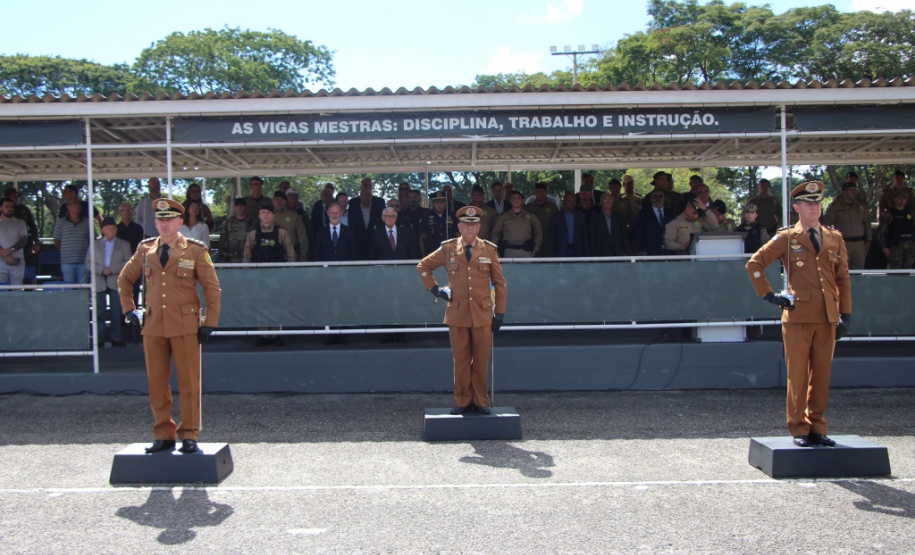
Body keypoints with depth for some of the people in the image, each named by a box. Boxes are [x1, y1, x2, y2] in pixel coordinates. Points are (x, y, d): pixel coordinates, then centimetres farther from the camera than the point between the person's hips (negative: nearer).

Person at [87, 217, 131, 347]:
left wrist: (112, 269, -12)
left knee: (116, 312, 0)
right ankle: (99, 339, 4)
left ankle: (115, 338, 5)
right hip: (99, 282, 1)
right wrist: (101, 270, -10)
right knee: (99, 312, 0)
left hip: (116, 282, -1)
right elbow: (88, 262, 7)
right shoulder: (95, 244, 15)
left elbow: (128, 263, 0)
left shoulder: (124, 244, 11)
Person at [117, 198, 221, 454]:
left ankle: (189, 435, 9)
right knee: (157, 383, 6)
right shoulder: (145, 250, 10)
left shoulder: (195, 250, 0)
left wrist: (210, 323, -5)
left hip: (185, 326, -3)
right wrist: (128, 309, 14)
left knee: (189, 383, 0)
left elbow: (212, 287, 1)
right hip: (153, 326, 3)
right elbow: (124, 279, 24)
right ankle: (163, 435, 16)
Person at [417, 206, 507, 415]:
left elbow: (499, 283, 8)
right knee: (460, 360, 4)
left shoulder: (490, 249, 5)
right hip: (457, 315, 0)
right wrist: (434, 289, 4)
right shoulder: (448, 248, 4)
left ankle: (481, 401, 14)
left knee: (481, 360, 4)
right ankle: (462, 401, 13)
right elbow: (423, 266, 15)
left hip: (483, 315, 0)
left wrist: (500, 312, 3)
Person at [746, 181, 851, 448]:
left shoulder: (835, 239, 13)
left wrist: (846, 315, 8)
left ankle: (816, 428, 17)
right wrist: (769, 295, -2)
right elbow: (754, 263, 2)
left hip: (827, 318, 3)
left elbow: (843, 279, 14)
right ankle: (799, 430, 9)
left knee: (822, 375, 6)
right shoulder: (786, 238, 3)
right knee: (797, 376, 0)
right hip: (798, 316, -3)